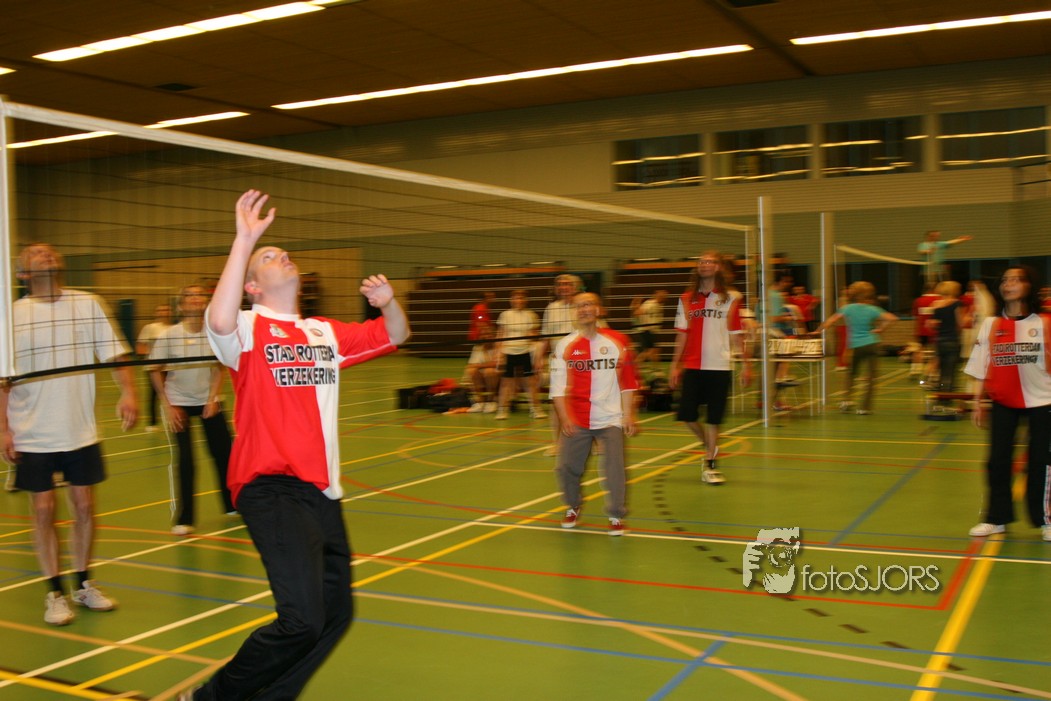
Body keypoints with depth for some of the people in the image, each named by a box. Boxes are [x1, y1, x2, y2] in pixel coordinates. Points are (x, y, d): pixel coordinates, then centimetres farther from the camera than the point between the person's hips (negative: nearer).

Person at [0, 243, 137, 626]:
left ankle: (83, 584, 24)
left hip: (81, 432, 2)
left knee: (84, 506, 7)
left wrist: (128, 391, -16)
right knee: (43, 510, 2)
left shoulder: (88, 304, 1)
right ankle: (55, 592, 16)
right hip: (32, 436, -1)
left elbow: (114, 354, 0)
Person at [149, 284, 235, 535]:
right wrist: (167, 406, -9)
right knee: (185, 460, -7)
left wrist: (212, 399, -11)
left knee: (224, 453, 3)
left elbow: (218, 368, -1)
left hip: (208, 401, 2)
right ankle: (184, 519, 5)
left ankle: (232, 505, 23)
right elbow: (155, 370, -5)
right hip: (178, 402, -2)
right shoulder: (169, 335, -11)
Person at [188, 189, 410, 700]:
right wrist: (244, 240, -26)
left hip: (322, 490, 7)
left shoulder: (326, 332, 17)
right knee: (302, 618, -17)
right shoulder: (248, 328, -3)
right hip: (272, 487, -7)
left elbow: (394, 335, 25)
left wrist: (388, 302, 3)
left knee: (336, 613, 8)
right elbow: (219, 320, -27)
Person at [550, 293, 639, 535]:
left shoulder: (617, 341, 1)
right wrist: (564, 417, -8)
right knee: (567, 467, 2)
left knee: (614, 467, -10)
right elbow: (558, 385, 0)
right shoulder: (565, 345, 1)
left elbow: (628, 382, 3)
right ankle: (573, 507, 30)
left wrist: (628, 415, -1)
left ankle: (616, 516, 8)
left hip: (610, 419, -1)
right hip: (576, 421, 1)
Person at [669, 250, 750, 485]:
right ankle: (709, 445, 26)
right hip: (693, 366, 2)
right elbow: (682, 334, 10)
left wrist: (746, 364, -1)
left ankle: (709, 465, 13)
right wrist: (675, 365, 7)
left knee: (713, 417, 1)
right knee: (687, 414, -2)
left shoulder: (730, 298, 2)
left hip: (719, 367, -2)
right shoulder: (686, 299, 8)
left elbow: (735, 335, 3)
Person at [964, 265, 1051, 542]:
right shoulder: (991, 325, 3)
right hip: (1002, 402, 2)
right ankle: (996, 518, 16)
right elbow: (981, 368, 6)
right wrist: (977, 402, 4)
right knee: (998, 460, 4)